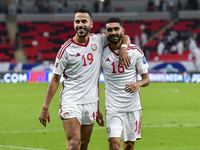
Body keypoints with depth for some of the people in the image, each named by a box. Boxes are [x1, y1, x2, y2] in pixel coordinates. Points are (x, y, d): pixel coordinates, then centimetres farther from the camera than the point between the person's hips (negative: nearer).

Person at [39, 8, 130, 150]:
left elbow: (124, 37, 17)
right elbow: (55, 79, -2)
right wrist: (45, 107, -5)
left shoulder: (98, 40, 4)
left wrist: (123, 49, -6)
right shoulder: (66, 49, -6)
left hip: (91, 102, 4)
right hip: (70, 102, -4)